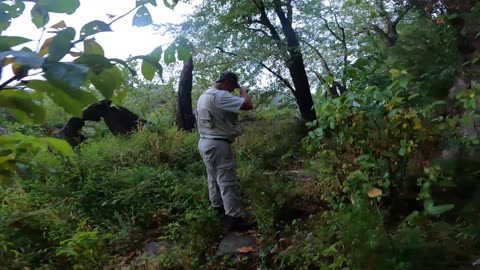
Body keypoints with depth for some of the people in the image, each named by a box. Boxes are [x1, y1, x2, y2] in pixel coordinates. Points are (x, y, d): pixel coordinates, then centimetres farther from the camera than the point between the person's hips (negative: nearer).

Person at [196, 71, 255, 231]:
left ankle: (218, 208, 34)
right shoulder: (220, 95, -19)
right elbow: (248, 105, -22)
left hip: (205, 142, 10)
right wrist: (244, 92, -5)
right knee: (228, 182, -4)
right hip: (218, 145, -10)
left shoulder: (204, 95, 13)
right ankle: (234, 218, 2)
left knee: (214, 179, 20)